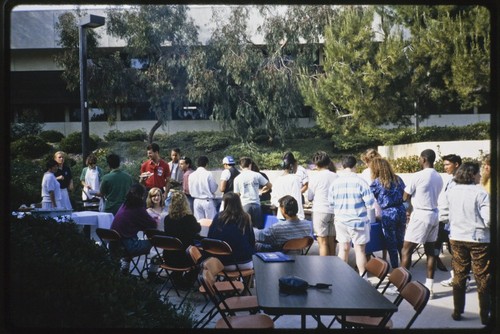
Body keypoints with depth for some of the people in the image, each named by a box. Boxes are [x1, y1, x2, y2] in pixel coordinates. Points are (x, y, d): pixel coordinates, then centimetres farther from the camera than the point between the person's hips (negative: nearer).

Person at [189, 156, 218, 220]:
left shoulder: (191, 175, 0)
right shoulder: (208, 174, -13)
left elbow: (190, 190, 6)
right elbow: (214, 189, -9)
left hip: (196, 201, 4)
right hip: (207, 200, -4)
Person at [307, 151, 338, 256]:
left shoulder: (315, 176, -4)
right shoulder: (336, 176, 4)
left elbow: (309, 198, 2)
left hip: (320, 211, -4)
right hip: (334, 211, 4)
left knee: (323, 242, -1)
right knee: (332, 242, 11)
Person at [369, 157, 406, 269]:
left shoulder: (377, 182, -8)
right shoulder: (398, 179, 7)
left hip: (388, 214, -5)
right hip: (402, 211, 5)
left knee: (391, 244, 6)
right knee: (401, 242, 17)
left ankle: (395, 270, 11)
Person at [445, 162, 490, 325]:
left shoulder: (451, 192, 0)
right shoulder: (480, 193, -16)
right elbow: (488, 220, -19)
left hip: (456, 238, 5)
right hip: (478, 239, -4)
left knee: (459, 276, 14)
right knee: (482, 279, 6)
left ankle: (457, 311, 20)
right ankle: (484, 316, 13)